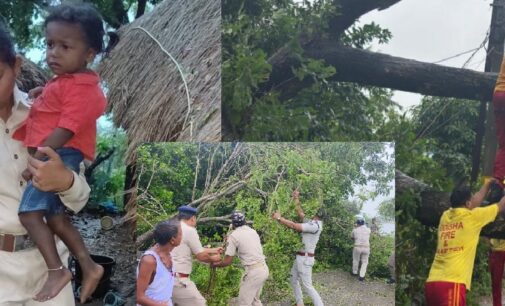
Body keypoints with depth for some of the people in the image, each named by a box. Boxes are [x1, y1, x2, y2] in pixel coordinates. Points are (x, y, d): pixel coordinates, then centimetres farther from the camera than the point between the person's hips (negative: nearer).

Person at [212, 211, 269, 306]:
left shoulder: (234, 235, -6)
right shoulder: (253, 231, 12)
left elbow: (227, 262, -5)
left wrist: (214, 264, 13)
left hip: (253, 271, -7)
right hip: (264, 269, 7)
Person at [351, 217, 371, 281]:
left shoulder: (355, 230, 0)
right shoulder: (368, 230, 3)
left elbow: (352, 237, 16)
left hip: (357, 247, -1)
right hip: (366, 248, 1)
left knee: (356, 260, 22)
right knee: (364, 262, 15)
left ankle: (355, 273, 39)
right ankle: (361, 276, 7)